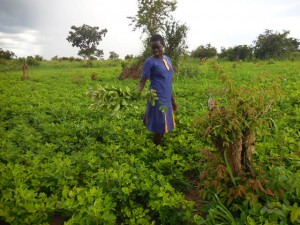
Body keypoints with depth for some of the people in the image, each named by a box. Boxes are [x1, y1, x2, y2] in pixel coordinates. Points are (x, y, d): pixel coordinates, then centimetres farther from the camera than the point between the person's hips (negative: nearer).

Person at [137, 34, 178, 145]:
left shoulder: (167, 59, 12)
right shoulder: (150, 61, -8)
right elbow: (142, 81, -13)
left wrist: (172, 99, 20)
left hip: (167, 99, 7)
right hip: (157, 99, -7)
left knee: (164, 127, 15)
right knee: (158, 128, -3)